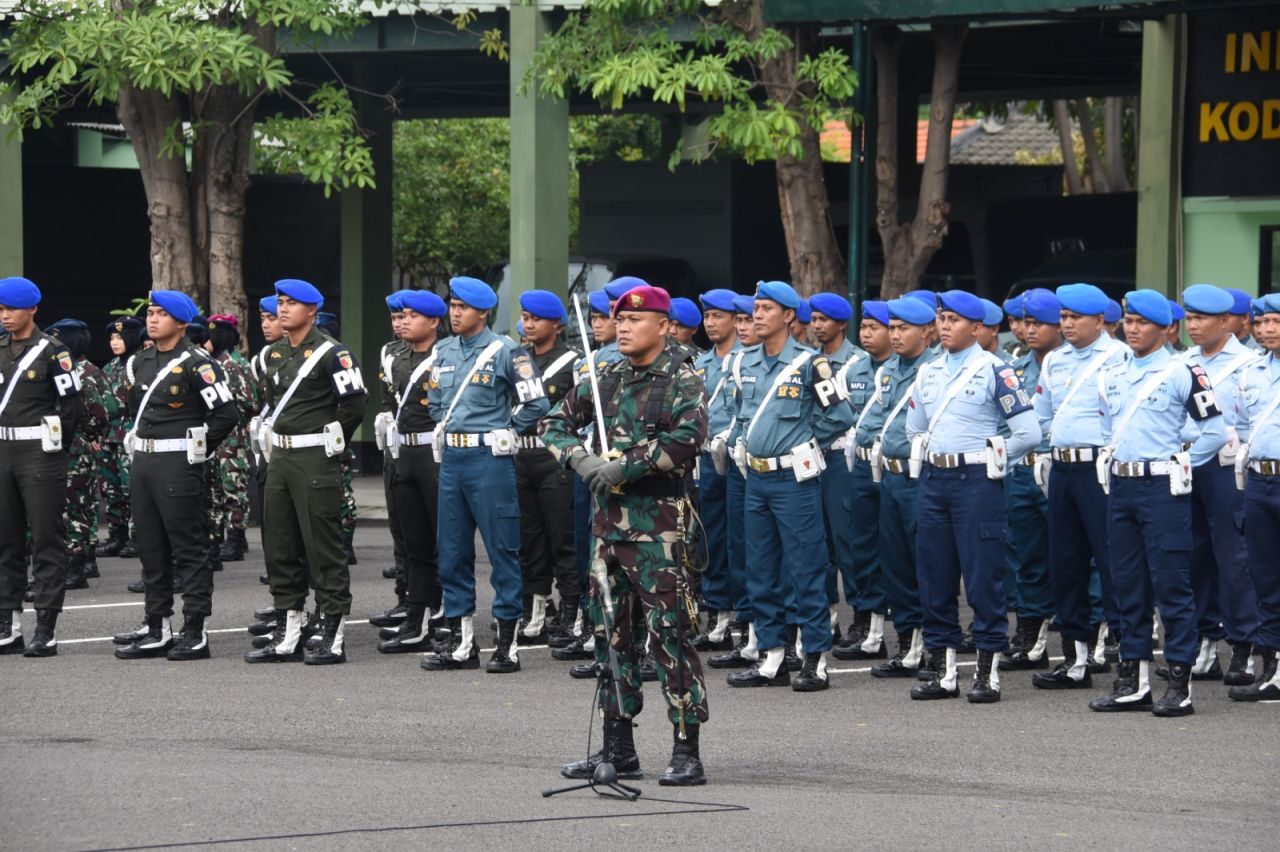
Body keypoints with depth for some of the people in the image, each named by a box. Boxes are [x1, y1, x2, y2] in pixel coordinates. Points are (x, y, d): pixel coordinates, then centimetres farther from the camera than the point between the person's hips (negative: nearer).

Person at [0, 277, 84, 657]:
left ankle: (46, 629, -3)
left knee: (47, 540, -3)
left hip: (39, 454, -6)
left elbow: (73, 405, -7)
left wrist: (56, 446, -3)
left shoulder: (51, 352, -6)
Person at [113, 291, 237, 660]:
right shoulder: (140, 363, 12)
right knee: (151, 549, 11)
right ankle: (157, 628, 17)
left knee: (189, 550, -4)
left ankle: (195, 633, -1)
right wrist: (140, 440, 16)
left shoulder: (197, 364, -12)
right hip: (143, 463, 8)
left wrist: (197, 449, -10)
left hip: (178, 465, -8)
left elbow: (226, 414, -16)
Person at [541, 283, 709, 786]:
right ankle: (618, 748, 19)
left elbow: (689, 437, -23)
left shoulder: (681, 381, -6)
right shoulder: (608, 380, 13)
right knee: (612, 634, 11)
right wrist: (581, 460, -4)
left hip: (658, 522, -7)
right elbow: (556, 423, 16)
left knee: (670, 633, -9)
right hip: (609, 518, 7)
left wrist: (626, 466, -20)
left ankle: (687, 753, -7)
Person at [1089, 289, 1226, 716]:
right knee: (1128, 587, 10)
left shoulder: (1182, 373, -7)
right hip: (1120, 488, 7)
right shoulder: (1112, 377, 13)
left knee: (1171, 585, -6)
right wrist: (1114, 460, 16)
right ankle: (1133, 682, 15)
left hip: (1162, 488, -7)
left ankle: (1180, 685, -4)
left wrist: (1180, 464, -3)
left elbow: (1215, 431, -7)